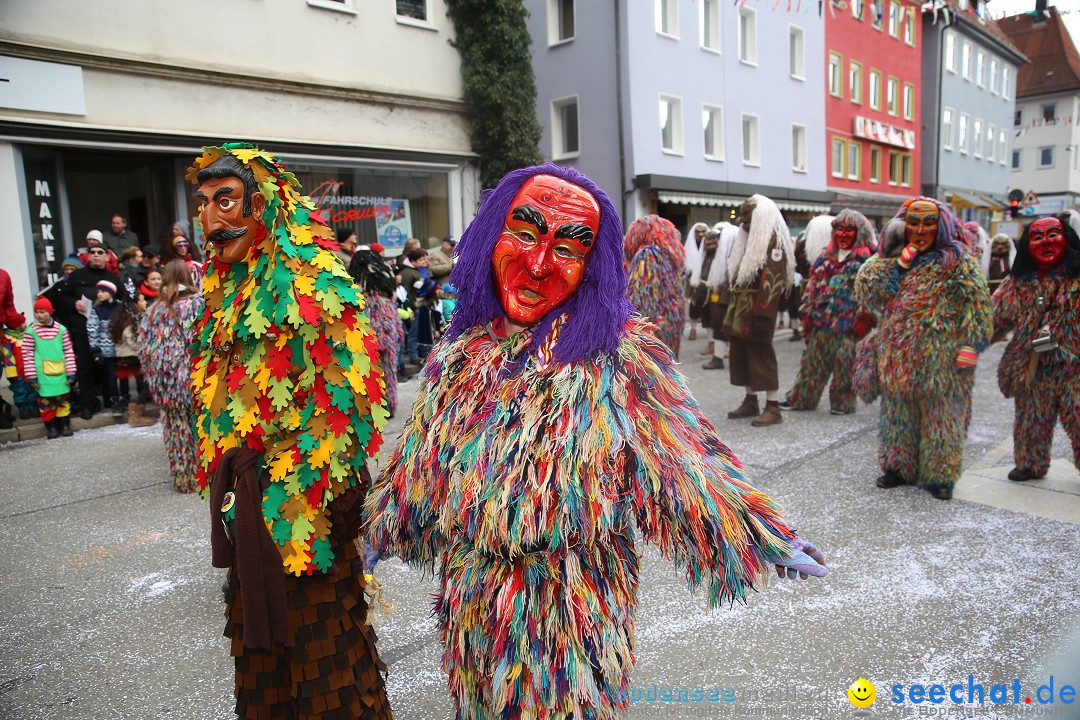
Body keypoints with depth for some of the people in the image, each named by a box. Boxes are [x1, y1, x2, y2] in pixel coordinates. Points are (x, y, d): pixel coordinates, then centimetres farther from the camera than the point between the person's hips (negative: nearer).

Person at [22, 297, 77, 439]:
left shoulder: (60, 329, 2)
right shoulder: (31, 331, -2)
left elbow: (69, 351, 5)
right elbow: (27, 355, -1)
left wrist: (71, 372, 2)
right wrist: (31, 377, -4)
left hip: (60, 373, 1)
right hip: (43, 374, -1)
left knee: (62, 399, 8)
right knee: (46, 401, 4)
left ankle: (65, 424, 19)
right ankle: (51, 426, 15)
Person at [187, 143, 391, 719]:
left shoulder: (314, 282, -14)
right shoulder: (227, 288, 12)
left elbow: (348, 395, -19)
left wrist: (312, 488, -18)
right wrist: (220, 474, 17)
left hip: (303, 500, -8)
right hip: (242, 495, 8)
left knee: (319, 628, 6)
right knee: (260, 626, 21)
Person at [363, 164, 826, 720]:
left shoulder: (616, 353, -15)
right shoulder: (460, 353, -3)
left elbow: (689, 456, -11)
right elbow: (418, 462, 11)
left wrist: (766, 537, -10)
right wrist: (372, 522, 22)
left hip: (575, 608, -4)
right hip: (471, 602, 5)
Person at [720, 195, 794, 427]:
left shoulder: (773, 240, -12)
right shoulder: (746, 240, 17)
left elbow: (772, 280, -21)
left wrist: (764, 314, -26)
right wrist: (729, 305, 16)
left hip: (757, 308, -9)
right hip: (740, 308, 9)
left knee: (761, 355, -5)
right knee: (741, 354, 12)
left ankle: (773, 407, 3)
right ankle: (750, 401, 24)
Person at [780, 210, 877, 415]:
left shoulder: (866, 260, -2)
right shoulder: (827, 257, 14)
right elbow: (814, 286, 15)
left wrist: (863, 319, -14)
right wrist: (808, 313, 9)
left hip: (848, 323, -5)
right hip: (822, 320, 5)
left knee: (844, 363, 1)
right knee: (813, 360, 9)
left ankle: (842, 402, 15)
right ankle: (800, 398, 17)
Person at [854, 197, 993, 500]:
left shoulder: (959, 262, -1)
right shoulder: (891, 260, 10)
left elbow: (976, 306, -5)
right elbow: (865, 290, -5)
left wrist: (971, 345, -13)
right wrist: (898, 261, -10)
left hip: (940, 358, -3)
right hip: (898, 357, 4)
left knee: (941, 412, 2)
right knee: (898, 410, 11)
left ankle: (939, 475, 13)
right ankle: (899, 466, 23)